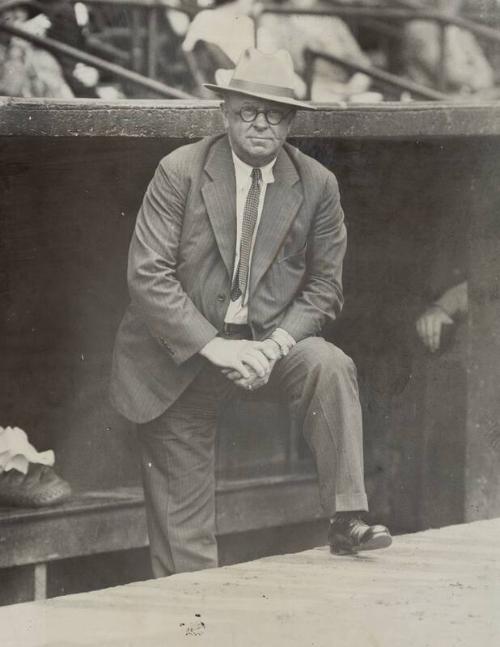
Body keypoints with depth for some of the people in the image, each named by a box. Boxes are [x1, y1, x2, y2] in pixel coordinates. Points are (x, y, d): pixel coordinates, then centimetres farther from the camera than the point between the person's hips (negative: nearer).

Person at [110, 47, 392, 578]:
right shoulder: (179, 172, -9)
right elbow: (147, 274, -14)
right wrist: (213, 346, -24)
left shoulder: (317, 186, -2)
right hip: (183, 350, -1)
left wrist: (276, 344, -19)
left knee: (330, 368, -30)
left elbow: (323, 287, 0)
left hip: (270, 339, 1)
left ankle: (347, 521, -28)